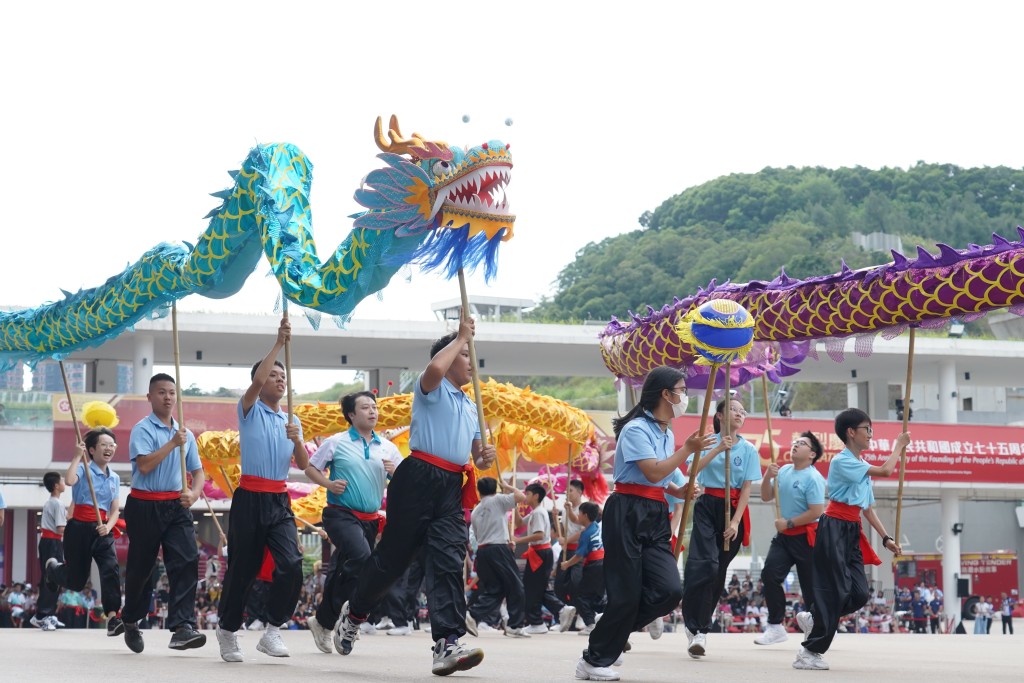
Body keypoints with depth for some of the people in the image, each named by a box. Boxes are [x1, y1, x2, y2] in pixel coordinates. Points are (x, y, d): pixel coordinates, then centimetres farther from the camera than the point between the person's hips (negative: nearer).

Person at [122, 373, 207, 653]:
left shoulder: (186, 434, 12)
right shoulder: (143, 429, -5)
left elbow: (197, 471, 15)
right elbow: (144, 464, -19)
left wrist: (194, 493, -6)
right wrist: (173, 444, -20)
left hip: (176, 505, 4)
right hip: (145, 505, -4)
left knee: (187, 561, -14)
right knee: (140, 567, 7)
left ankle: (182, 627, -20)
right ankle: (131, 623, 29)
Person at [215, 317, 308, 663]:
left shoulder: (291, 421, 15)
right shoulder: (250, 411, 2)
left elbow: (303, 465, 8)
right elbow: (257, 381, -20)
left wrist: (297, 440, -12)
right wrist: (278, 344, -21)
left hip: (279, 501, 4)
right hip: (250, 499, -4)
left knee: (291, 565, -15)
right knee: (242, 569, 2)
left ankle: (273, 630, -4)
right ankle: (227, 631, 19)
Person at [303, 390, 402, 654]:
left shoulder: (387, 448, 11)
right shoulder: (336, 443, 1)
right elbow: (311, 468, 6)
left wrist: (396, 472, -10)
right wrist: (328, 484, -11)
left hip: (370, 519, 5)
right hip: (341, 513, -5)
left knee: (342, 571, 9)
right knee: (361, 556, -26)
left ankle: (322, 621, 24)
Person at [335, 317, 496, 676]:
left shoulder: (470, 406, 25)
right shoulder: (432, 388, 3)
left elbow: (475, 453, 29)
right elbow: (435, 368, -23)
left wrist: (484, 458, 5)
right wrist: (461, 338, -9)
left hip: (453, 488, 6)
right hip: (419, 480, -6)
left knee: (449, 560, -10)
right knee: (393, 554, 1)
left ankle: (447, 644, -20)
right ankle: (354, 614, 26)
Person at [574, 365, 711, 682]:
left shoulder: (667, 434, 18)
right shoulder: (636, 429, -10)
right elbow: (653, 472, -19)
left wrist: (678, 491, 8)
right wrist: (687, 449, -11)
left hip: (656, 517, 8)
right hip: (628, 513, -8)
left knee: (669, 589, -9)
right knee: (626, 594, -7)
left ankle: (611, 635, 12)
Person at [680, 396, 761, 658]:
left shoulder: (749, 449, 4)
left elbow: (746, 489, 0)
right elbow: (693, 470, -12)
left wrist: (735, 521, -10)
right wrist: (718, 449, -22)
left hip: (734, 509, 2)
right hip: (708, 506, -2)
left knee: (718, 571, 3)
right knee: (704, 565, -18)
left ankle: (698, 627, 15)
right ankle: (697, 630, -14)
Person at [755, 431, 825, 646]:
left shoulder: (813, 478, -15)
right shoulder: (784, 471, 8)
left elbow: (816, 512, -21)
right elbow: (766, 497, 13)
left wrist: (789, 523, -15)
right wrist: (768, 477, -5)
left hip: (805, 537, -7)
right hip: (783, 536, 7)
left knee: (811, 585, 2)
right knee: (770, 575, -8)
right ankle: (775, 626, -4)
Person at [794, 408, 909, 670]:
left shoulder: (862, 467, 19)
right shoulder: (842, 461, -10)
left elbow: (868, 508, 22)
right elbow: (886, 470, -17)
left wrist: (886, 538, 16)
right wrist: (898, 446, -1)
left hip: (852, 532, 9)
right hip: (833, 529, -9)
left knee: (860, 593, -2)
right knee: (836, 590, -11)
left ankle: (813, 618, 17)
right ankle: (810, 652, -5)